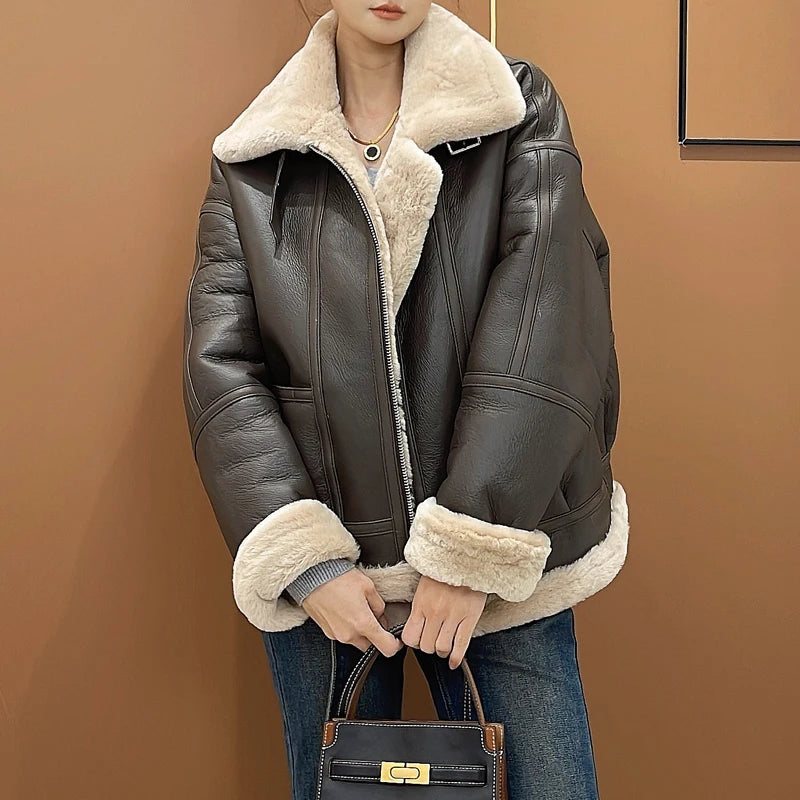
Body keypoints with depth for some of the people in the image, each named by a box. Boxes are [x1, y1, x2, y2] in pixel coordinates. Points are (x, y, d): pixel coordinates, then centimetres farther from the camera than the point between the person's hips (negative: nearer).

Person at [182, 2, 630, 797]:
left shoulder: (522, 111, 1)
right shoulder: (252, 160, 4)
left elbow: (546, 339, -10)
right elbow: (219, 365, -3)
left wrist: (473, 551, -16)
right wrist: (304, 560, -14)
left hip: (501, 563, 0)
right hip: (321, 569, 1)